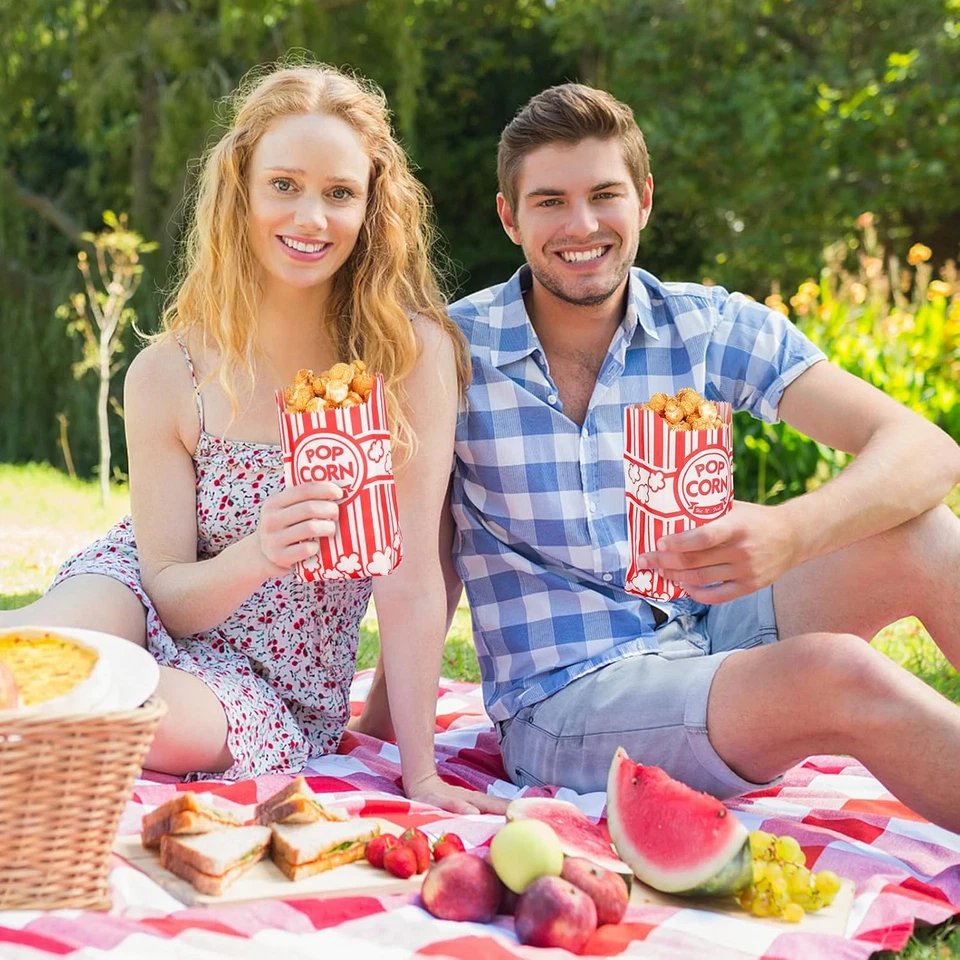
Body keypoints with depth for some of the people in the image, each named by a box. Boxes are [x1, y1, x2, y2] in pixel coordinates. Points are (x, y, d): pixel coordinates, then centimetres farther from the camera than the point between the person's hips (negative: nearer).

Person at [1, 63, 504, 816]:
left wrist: (421, 774, -18)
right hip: (148, 609, 0)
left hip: (279, 698, 1)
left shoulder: (413, 355, -15)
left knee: (170, 719, -33)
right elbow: (168, 591, -8)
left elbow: (413, 578, -16)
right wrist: (259, 556, -30)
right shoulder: (169, 374, -11)